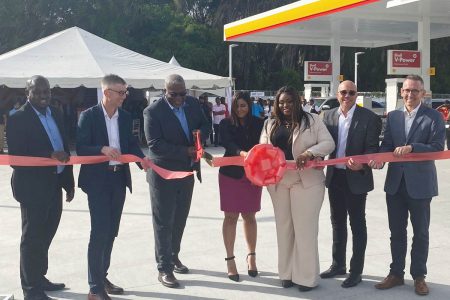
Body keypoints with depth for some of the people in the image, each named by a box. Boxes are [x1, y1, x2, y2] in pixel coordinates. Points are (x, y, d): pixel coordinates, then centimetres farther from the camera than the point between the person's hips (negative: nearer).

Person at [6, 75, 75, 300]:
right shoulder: (18, 119, -12)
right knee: (32, 237, 3)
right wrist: (50, 156, -27)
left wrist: (69, 182, 10)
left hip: (53, 185, 7)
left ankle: (39, 278, 32)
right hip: (33, 187, -7)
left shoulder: (55, 114, 10)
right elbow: (16, 158, -18)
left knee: (45, 235, 17)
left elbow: (64, 148, 13)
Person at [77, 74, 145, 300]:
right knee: (100, 232, -8)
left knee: (111, 231, 13)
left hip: (119, 179, 6)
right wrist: (102, 149, -29)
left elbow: (131, 144, 10)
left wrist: (142, 159, -9)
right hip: (97, 180, -6)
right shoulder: (88, 116, -7)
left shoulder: (125, 117, 9)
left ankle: (102, 277, 28)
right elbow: (81, 148, -13)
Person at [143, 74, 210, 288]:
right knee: (164, 222, 2)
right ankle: (164, 269, 10)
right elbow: (155, 145, -22)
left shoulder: (193, 104, 1)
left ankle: (173, 256, 36)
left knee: (180, 219, 18)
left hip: (187, 172, 6)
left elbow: (205, 126, 12)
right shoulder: (153, 111, -16)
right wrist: (186, 151, -25)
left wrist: (200, 134, -13)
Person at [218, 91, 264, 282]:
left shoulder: (258, 124, 3)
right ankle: (230, 260, 11)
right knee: (231, 216, 3)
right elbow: (228, 144, -18)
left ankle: (251, 256, 25)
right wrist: (242, 153, -37)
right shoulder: (226, 124, -2)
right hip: (231, 174, -1)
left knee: (249, 216, 10)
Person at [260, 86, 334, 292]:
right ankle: (287, 273, 21)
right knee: (284, 227, 10)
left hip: (306, 180, -4)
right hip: (279, 181, 4)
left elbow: (328, 143, -5)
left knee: (304, 228, -2)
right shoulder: (270, 124, 13)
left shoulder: (312, 120, 0)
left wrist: (309, 152, -21)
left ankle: (306, 277, 8)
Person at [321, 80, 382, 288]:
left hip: (356, 178, -5)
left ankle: (356, 271, 16)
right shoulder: (328, 116, 5)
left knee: (357, 225, 6)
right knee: (337, 222, 17)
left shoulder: (369, 117, -10)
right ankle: (338, 265, 32)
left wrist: (362, 164, -30)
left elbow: (372, 148, -12)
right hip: (334, 177, 5)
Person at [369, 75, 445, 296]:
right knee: (396, 231, 13)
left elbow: (437, 147, -12)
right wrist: (379, 158, -16)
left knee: (420, 232, 9)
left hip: (420, 183, -4)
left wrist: (411, 147, -24)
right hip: (395, 182, 4)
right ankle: (396, 273, 25)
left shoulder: (434, 117, -5)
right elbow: (387, 144, 4)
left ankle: (418, 276, 23)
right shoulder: (393, 116, 8)